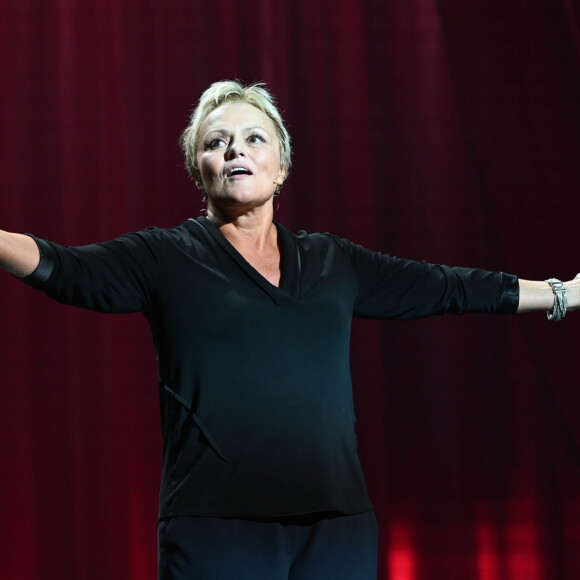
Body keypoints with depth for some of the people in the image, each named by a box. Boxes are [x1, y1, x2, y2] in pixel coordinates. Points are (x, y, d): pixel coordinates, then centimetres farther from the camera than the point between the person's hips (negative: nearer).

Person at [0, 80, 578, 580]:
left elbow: (446, 287, 21)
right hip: (216, 524, -3)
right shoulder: (164, 258, 6)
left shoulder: (333, 262, 17)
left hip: (336, 522, 3)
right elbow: (66, 269, -9)